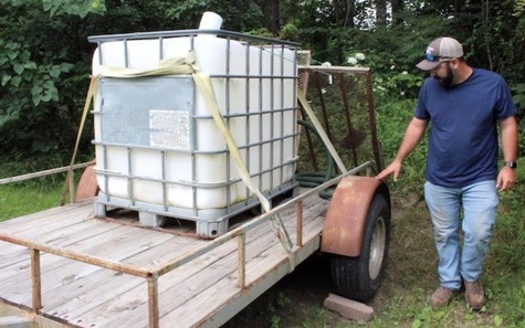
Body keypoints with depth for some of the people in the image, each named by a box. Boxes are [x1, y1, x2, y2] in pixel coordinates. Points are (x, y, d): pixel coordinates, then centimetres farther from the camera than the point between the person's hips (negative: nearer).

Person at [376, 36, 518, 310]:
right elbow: (417, 125, 6)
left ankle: (471, 277, 23)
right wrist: (398, 160, 5)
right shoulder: (430, 87, -4)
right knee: (444, 235, 11)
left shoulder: (493, 83, -10)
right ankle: (449, 282, 31)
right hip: (439, 180, 2)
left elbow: (508, 125, -3)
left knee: (478, 233, -6)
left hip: (480, 178, -2)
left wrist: (509, 165, -11)